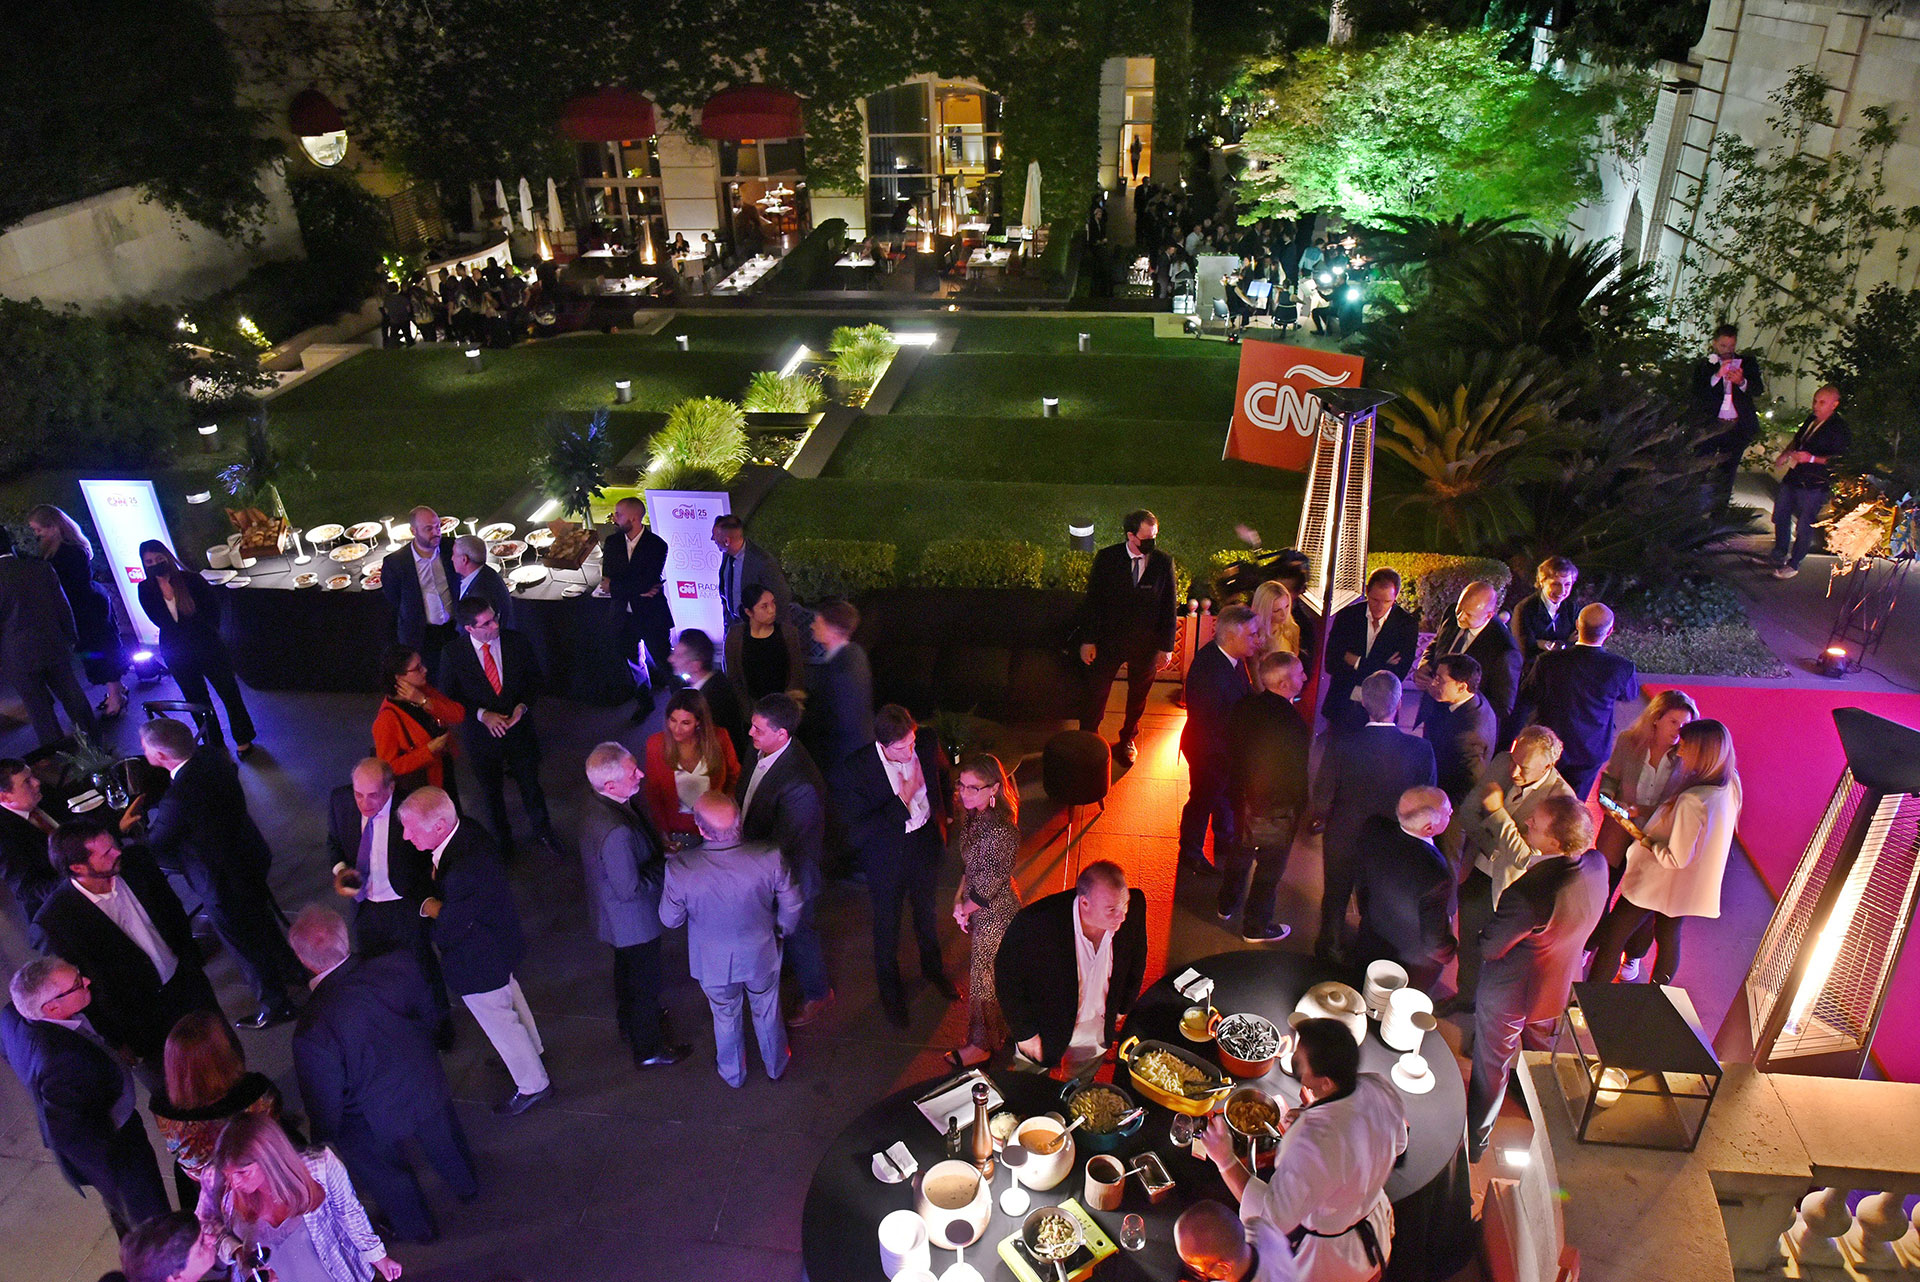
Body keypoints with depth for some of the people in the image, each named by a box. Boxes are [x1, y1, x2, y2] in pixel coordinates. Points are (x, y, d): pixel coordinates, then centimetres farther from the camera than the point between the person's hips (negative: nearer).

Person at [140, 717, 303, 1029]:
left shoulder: (177, 801, -38)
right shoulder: (210, 756, -15)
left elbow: (153, 849, -21)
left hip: (222, 883, -8)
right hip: (252, 859, 8)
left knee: (245, 946, 17)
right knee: (262, 920, 32)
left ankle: (275, 1005, 37)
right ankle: (291, 969, 56)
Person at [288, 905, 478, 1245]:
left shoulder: (312, 1031, -37)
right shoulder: (398, 966, -28)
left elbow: (325, 1103, -21)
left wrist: (323, 1140, 0)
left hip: (378, 1119, -3)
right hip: (428, 1086, 3)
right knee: (442, 1139, 33)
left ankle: (416, 1226, 54)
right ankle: (466, 1185, 62)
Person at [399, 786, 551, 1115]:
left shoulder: (464, 870, -43)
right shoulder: (465, 831, -14)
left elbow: (450, 930, -30)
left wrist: (427, 906, -13)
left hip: (479, 961, -9)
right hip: (501, 939, 9)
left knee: (498, 1020, 16)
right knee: (511, 999, 32)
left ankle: (533, 1084, 38)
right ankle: (531, 1050, 59)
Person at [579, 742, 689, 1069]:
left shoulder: (598, 807, -12)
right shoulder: (617, 832, -42)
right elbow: (630, 889, -32)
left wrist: (659, 843, -3)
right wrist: (665, 863, -22)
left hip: (614, 918, 9)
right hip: (633, 922, -9)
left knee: (627, 969, 33)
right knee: (645, 983, 16)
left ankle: (629, 1021, 59)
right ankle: (648, 1049, 39)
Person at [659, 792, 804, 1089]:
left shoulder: (680, 869, -34)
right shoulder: (770, 858, -32)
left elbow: (670, 920, -15)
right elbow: (792, 906, -15)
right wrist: (782, 931, 8)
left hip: (714, 963, 0)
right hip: (761, 956, 0)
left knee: (726, 1018, 29)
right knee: (767, 1011, 29)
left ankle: (733, 1074, 55)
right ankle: (776, 1066, 55)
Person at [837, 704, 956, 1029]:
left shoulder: (928, 742, -18)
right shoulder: (853, 770, -31)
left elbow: (943, 775, 5)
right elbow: (856, 831, -29)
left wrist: (942, 816, 7)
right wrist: (902, 801, -34)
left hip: (926, 843, 4)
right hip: (886, 853, -3)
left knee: (926, 910, 27)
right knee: (887, 923, 17)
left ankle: (933, 968, 56)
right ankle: (890, 992, 44)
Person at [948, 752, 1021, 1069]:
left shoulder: (1000, 831, -35)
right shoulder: (972, 814, -7)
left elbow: (988, 885, -25)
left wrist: (965, 909, -10)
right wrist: (960, 898, 0)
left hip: (994, 914, -8)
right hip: (976, 905, 8)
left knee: (984, 977, 11)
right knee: (990, 972, 27)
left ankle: (983, 1045, 33)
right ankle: (1000, 1030, 49)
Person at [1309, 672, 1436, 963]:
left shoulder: (1341, 746, -29)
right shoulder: (1421, 750, -25)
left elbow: (1322, 797, -18)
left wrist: (1320, 819, 5)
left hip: (1343, 839, -1)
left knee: (1335, 898, 26)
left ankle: (1330, 951, 48)